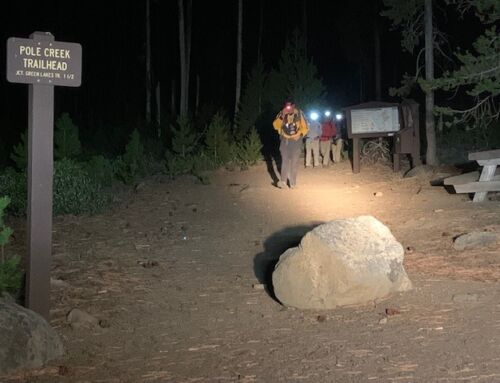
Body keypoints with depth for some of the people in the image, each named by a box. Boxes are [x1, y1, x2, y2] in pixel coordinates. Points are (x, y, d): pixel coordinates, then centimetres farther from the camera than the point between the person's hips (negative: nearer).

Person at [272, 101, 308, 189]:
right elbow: (276, 126, -16)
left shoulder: (299, 114, -10)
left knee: (294, 162, 4)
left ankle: (293, 182, 11)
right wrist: (281, 117, -28)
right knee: (285, 161, -4)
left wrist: (301, 134, -18)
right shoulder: (282, 114, -6)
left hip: (296, 141, -1)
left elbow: (305, 128, -1)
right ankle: (283, 181, -5)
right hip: (285, 141, 1)